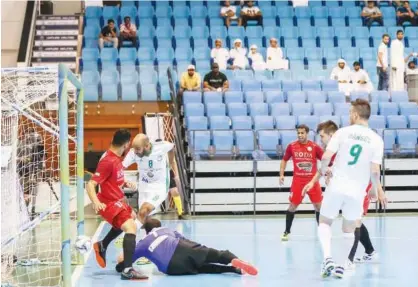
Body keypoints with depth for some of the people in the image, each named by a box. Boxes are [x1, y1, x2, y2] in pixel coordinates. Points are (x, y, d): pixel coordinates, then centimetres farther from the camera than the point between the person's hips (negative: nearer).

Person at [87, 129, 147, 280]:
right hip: (109, 203, -11)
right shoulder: (108, 161, -25)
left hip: (118, 200, 11)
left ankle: (102, 246, 46)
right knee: (131, 227, -28)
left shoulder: (116, 157, 3)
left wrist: (126, 183, 6)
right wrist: (96, 202, -45)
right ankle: (128, 270, -36)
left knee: (130, 217, 37)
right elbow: (90, 185, -29)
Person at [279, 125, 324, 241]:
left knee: (319, 205, 2)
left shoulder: (314, 147, -6)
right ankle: (287, 231, 12)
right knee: (292, 206, 0)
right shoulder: (292, 146, -2)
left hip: (312, 180, 0)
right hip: (298, 181, 0)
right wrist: (282, 174, 1)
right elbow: (284, 160, 12)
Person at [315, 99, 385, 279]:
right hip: (357, 191, 1)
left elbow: (326, 157, -10)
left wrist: (323, 171, 11)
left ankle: (327, 258, -6)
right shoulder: (376, 139, -3)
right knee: (348, 230, 20)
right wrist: (376, 188, 9)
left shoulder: (343, 132, -5)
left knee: (324, 223, 15)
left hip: (336, 186, -1)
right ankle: (342, 265, 20)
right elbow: (375, 170, -9)